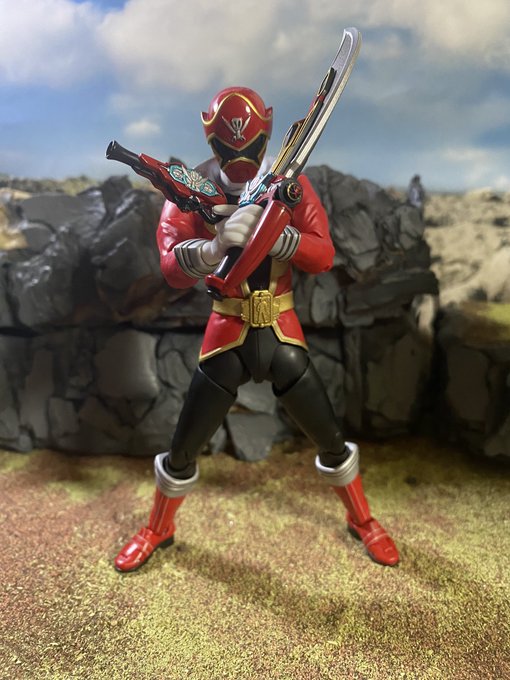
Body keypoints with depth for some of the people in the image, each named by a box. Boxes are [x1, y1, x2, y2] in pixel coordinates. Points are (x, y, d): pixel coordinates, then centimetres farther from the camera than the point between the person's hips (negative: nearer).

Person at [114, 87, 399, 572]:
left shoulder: (290, 184, -3)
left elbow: (323, 256, -12)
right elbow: (172, 270, -20)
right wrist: (217, 245, -40)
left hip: (282, 331, 1)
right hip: (228, 331, -1)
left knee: (331, 440, 10)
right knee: (183, 449, 7)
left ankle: (361, 520, 38)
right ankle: (158, 529, 35)